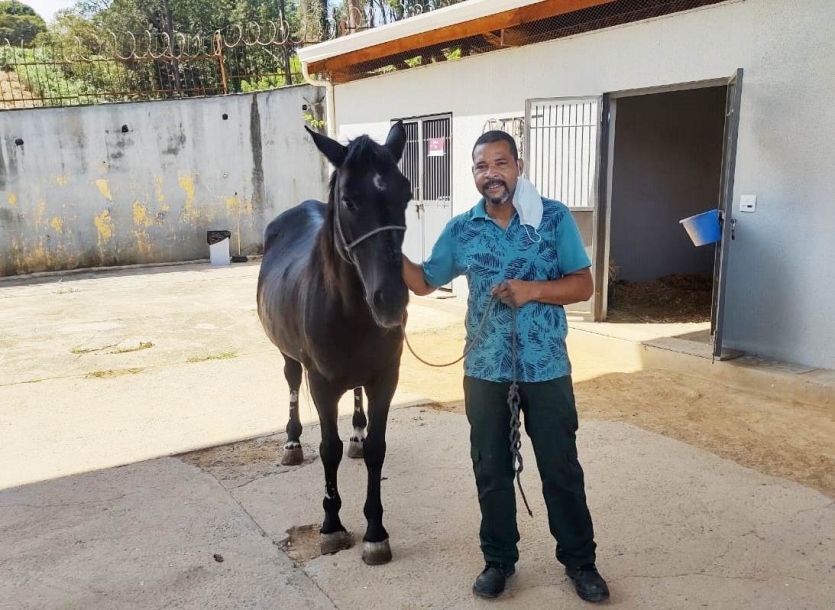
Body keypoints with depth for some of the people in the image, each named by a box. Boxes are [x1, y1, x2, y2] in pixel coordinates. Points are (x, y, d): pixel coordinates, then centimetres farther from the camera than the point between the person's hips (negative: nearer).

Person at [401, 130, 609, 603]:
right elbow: (424, 282, 10)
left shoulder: (555, 217, -6)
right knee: (491, 471, 13)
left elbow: (583, 285, -5)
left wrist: (533, 289, -21)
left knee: (561, 469, 11)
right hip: (485, 372, 2)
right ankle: (499, 559, 32)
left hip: (547, 369, -2)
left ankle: (580, 560, 30)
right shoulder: (461, 230, 1)